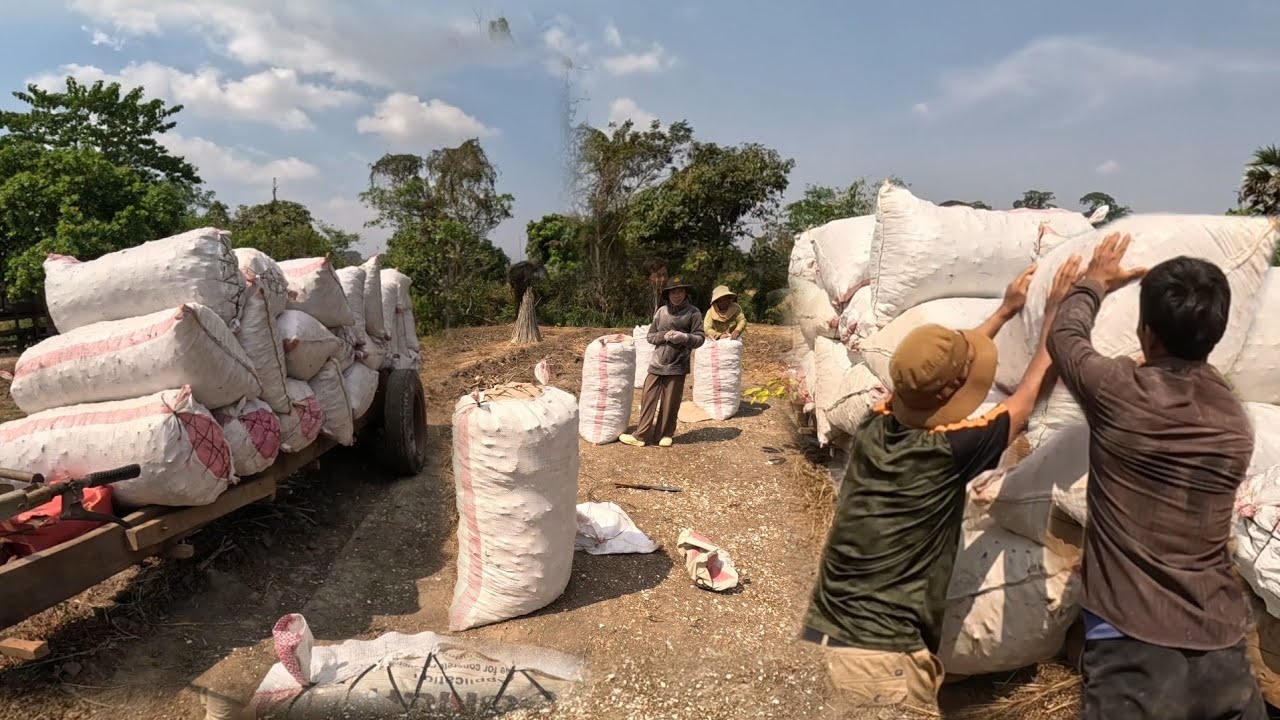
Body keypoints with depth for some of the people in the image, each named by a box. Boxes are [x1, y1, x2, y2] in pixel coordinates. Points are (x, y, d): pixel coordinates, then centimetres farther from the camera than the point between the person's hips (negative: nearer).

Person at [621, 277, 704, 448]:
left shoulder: (693, 313, -3)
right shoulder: (661, 311, 5)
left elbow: (699, 339, -4)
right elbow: (650, 336, 8)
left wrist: (683, 337, -22)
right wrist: (664, 336, -12)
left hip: (677, 366, -3)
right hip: (657, 364, 3)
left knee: (670, 403, 7)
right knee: (648, 399, 3)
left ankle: (666, 434, 23)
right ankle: (641, 435, 9)